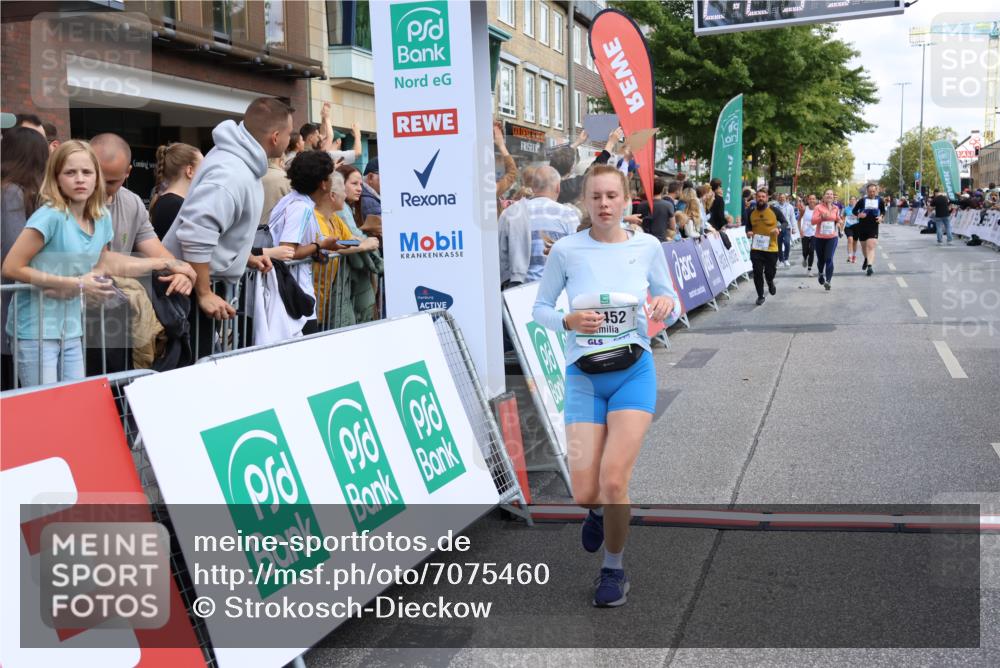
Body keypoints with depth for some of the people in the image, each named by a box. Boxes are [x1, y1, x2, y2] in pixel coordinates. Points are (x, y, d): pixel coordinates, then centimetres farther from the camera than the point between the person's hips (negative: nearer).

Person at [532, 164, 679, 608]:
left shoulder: (647, 246, 0)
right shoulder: (566, 250, -4)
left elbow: (672, 308, 10)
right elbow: (539, 308, 3)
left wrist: (667, 305, -14)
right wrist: (568, 321, -17)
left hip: (634, 372, 0)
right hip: (583, 376, 0)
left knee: (613, 480, -13)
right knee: (585, 494, -4)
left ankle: (614, 570, 14)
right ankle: (599, 509, 38)